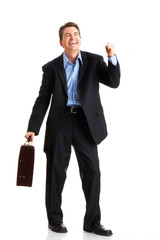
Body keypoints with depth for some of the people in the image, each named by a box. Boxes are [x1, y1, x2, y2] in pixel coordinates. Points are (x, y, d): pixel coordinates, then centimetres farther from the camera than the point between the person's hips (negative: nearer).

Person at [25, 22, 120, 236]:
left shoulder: (94, 61, 6)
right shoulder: (51, 68, 6)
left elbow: (114, 82, -5)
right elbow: (43, 100, 5)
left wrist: (112, 58, -18)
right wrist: (33, 128, -1)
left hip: (86, 123, 0)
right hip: (60, 122, 0)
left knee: (92, 170, 0)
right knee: (56, 171, 6)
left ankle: (92, 222, 11)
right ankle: (55, 219, 20)